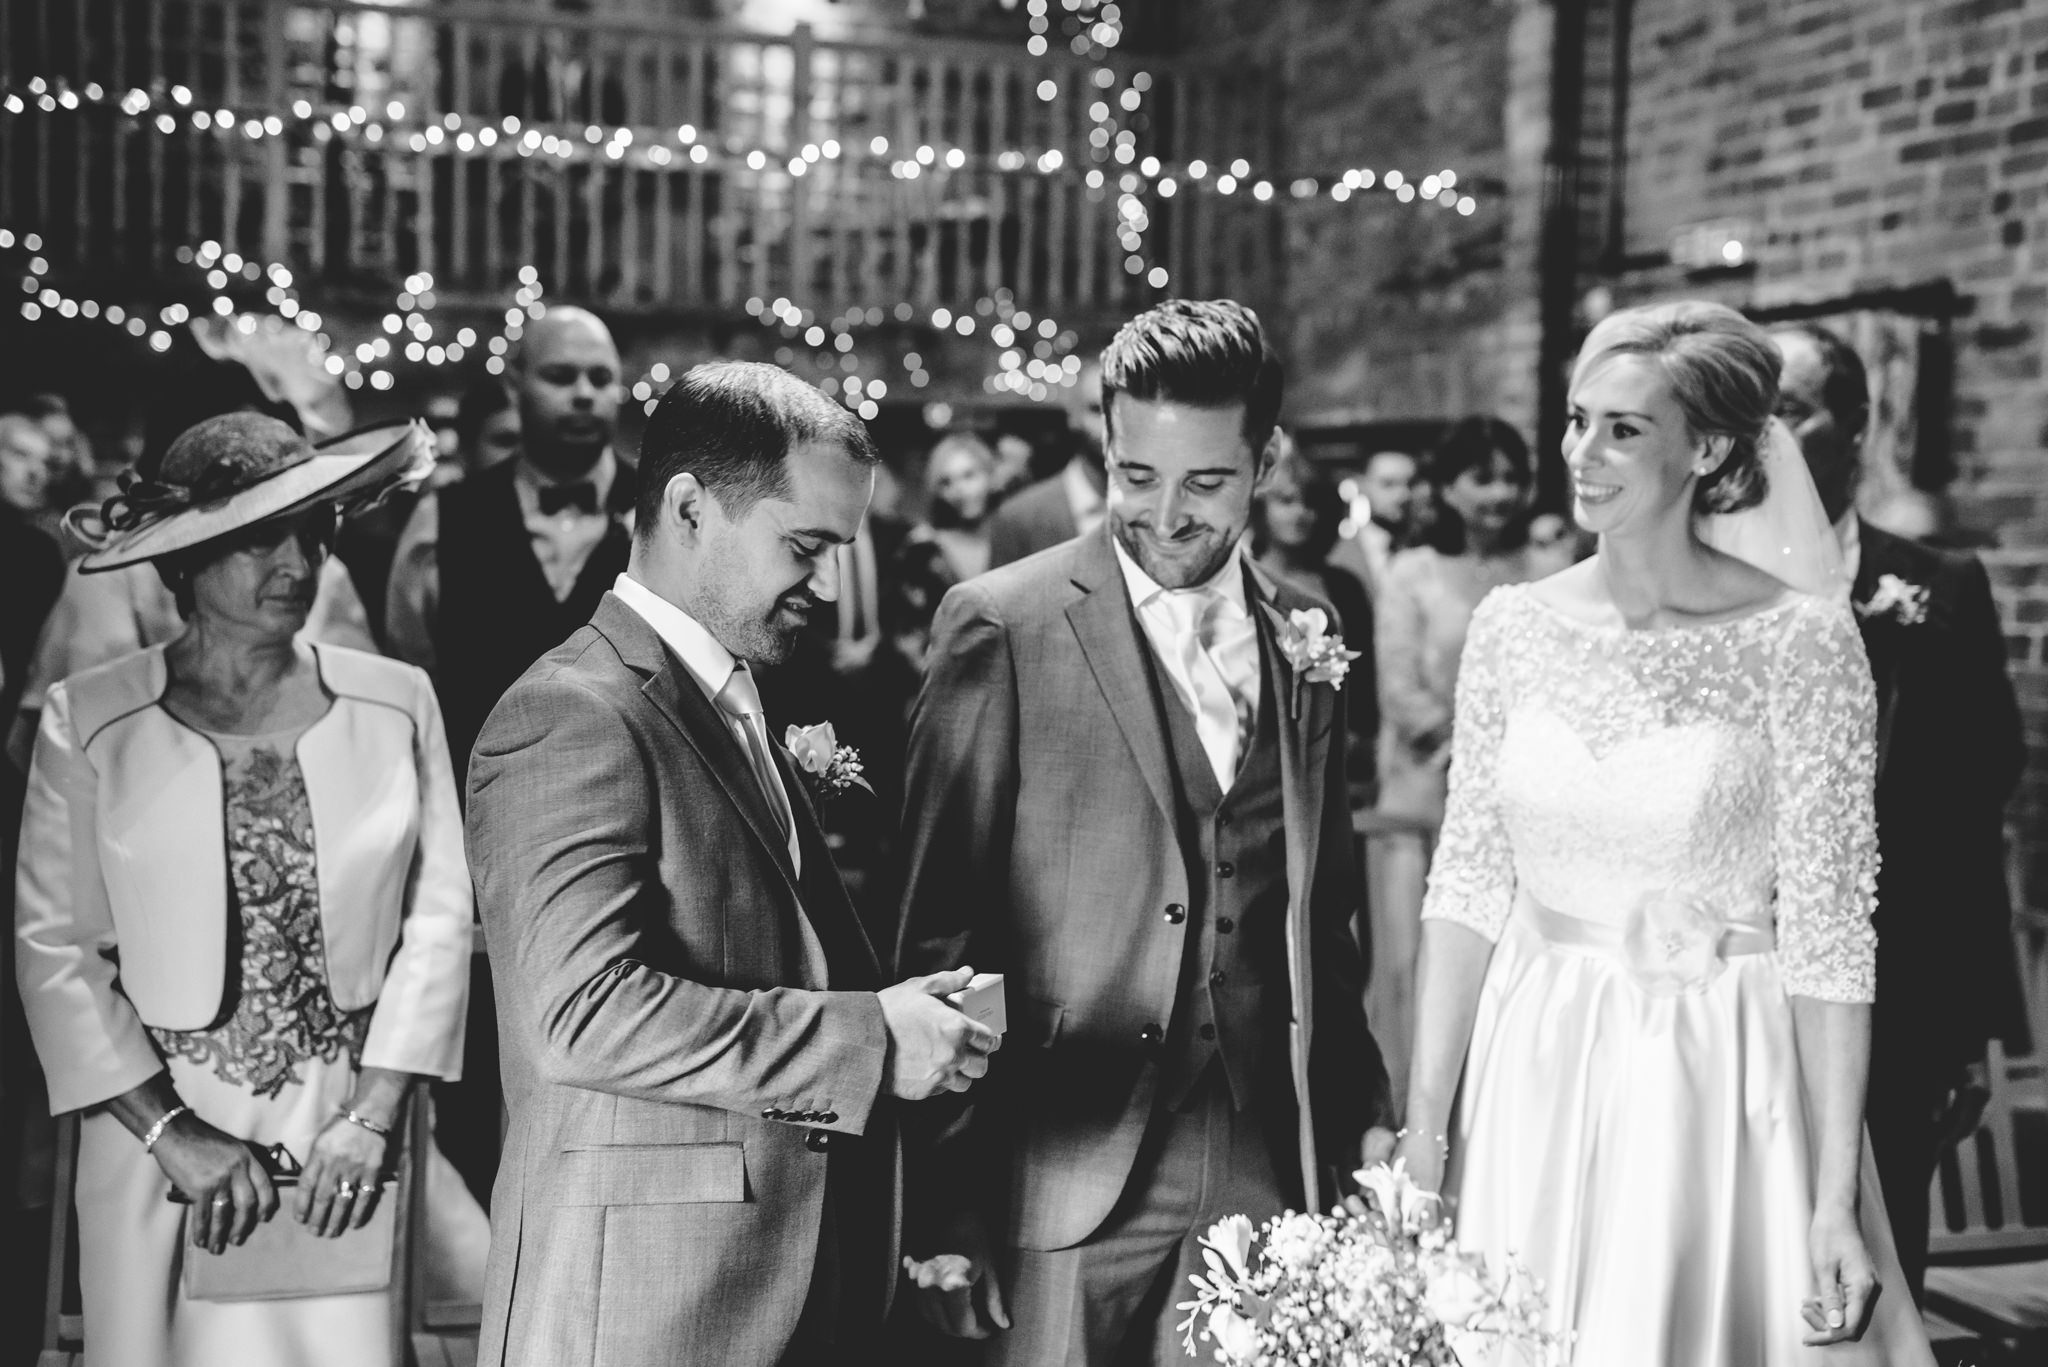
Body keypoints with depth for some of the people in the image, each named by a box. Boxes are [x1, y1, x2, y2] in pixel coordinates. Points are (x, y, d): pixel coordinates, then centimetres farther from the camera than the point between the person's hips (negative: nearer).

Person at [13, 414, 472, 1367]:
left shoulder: (396, 704, 2)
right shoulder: (88, 720, -1)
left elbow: (438, 919, 1)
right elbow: (53, 947, -2)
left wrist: (373, 1116, -6)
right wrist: (172, 1133, -9)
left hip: (350, 1148, 1)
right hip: (158, 1136, 0)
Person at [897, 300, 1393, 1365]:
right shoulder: (1001, 627, -6)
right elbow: (939, 927, -7)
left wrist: (1364, 1123, 11)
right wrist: (940, 1203, -9)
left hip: (1270, 1171, 4)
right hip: (1069, 1177, -3)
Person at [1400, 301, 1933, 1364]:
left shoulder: (1800, 641, -10)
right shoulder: (1514, 625, 1)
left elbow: (1829, 935, -10)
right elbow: (1467, 885, 3)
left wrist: (1835, 1202, -13)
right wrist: (1424, 1125, -2)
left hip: (1715, 1084, -3)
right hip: (1529, 1079, 3)